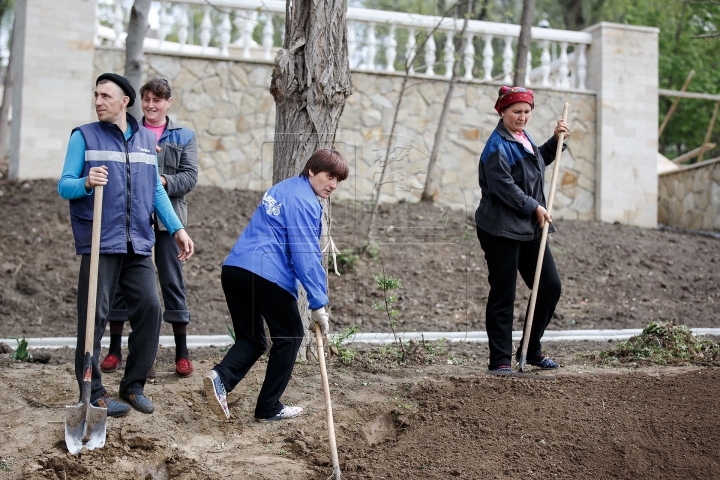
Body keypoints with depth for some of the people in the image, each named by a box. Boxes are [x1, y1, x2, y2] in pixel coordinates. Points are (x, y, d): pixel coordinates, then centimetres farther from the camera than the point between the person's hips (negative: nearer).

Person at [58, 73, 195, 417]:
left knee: (150, 308, -1)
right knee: (94, 316, -4)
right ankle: (92, 392, 7)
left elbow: (156, 191, 19)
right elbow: (64, 186, -2)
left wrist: (177, 228, 10)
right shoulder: (84, 136, 2)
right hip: (99, 244, -4)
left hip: (138, 246, 4)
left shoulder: (146, 139, 14)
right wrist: (86, 183, -24)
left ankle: (134, 385, 14)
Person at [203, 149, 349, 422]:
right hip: (268, 274, -8)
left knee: (251, 339, 16)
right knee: (289, 337, 9)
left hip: (233, 267, 9)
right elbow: (305, 255, -13)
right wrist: (318, 304, -12)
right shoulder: (305, 201, -7)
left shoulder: (284, 189, 22)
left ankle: (221, 376, -12)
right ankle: (269, 409, 12)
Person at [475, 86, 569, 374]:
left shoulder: (523, 138, 16)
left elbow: (539, 161, 36)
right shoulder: (497, 145, -12)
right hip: (501, 231, -9)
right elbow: (503, 186, -21)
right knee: (502, 296, -2)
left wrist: (556, 141, 22)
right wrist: (533, 207, -16)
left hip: (530, 229, 9)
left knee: (551, 286, 8)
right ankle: (500, 360, 7)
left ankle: (532, 350, 21)